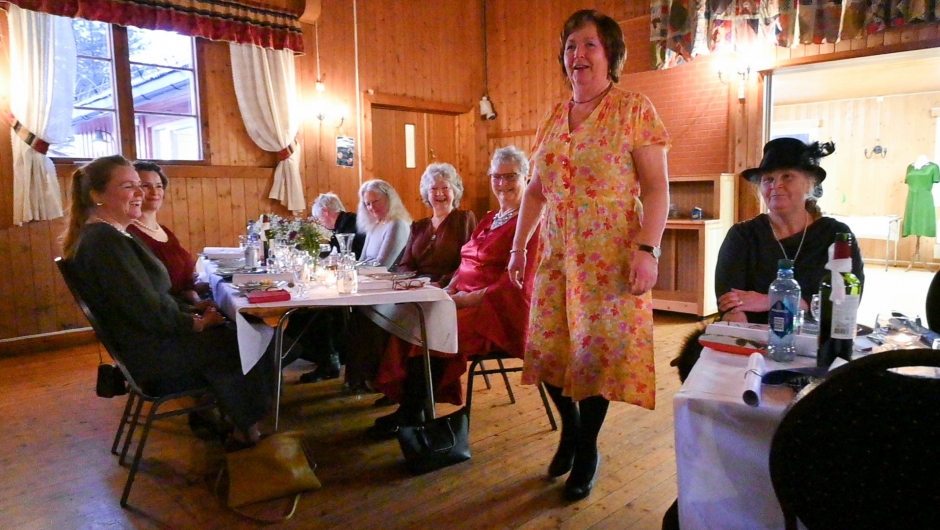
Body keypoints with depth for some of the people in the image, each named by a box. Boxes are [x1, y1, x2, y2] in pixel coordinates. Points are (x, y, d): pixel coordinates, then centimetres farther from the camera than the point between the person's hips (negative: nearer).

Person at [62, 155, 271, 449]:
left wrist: (194, 313, 2)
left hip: (148, 344, 9)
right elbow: (149, 313, -25)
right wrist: (198, 323, -12)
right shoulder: (105, 241, -23)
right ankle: (246, 429, 22)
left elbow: (156, 297, 13)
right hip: (152, 355, -9)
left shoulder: (105, 235, 10)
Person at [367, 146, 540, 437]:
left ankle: (411, 414, -8)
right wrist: (449, 290, -1)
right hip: (466, 301, 8)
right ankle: (408, 408, -10)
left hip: (499, 310, -8)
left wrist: (469, 298, -19)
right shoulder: (489, 219, 20)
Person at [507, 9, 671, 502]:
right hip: (558, 256, 5)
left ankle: (587, 450, 24)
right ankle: (570, 427, 36)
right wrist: (519, 245, 12)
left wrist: (646, 249, -19)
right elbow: (535, 189, 16)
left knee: (598, 351, 1)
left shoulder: (633, 108, -3)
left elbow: (656, 186, -9)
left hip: (612, 258, -5)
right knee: (548, 350, 8)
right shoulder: (554, 117, 12)